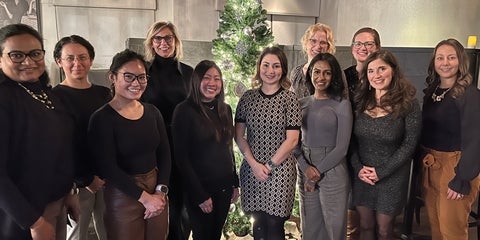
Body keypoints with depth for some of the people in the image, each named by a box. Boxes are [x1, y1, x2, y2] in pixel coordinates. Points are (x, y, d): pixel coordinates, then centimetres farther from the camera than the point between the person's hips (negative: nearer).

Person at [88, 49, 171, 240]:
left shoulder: (152, 112, 5)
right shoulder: (102, 118, -10)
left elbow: (164, 154, 5)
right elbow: (109, 168, -15)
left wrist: (161, 191, -7)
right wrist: (144, 197, -15)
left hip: (157, 193, 5)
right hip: (123, 197, -5)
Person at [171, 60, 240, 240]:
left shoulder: (225, 110, 5)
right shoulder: (184, 111, -13)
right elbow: (181, 157, -15)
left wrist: (234, 183, 10)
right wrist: (200, 195, -15)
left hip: (224, 188, 5)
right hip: (199, 189, -5)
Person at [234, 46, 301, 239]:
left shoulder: (289, 99, -4)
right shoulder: (247, 97, 4)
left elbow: (292, 140, -7)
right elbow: (239, 136, 4)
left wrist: (269, 165, -10)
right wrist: (254, 164, -7)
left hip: (280, 170, -3)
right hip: (251, 169, 3)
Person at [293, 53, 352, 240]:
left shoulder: (342, 104, -6)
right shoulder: (302, 104, 6)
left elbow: (342, 147, -10)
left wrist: (318, 171, -10)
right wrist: (306, 169, -12)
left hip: (333, 173, -4)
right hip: (305, 172, 4)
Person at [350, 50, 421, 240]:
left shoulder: (408, 103, -10)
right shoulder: (360, 101, 0)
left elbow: (409, 144, -11)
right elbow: (352, 140, 2)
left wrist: (381, 172, -13)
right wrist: (358, 168, -9)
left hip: (392, 177, -3)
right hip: (361, 176, 3)